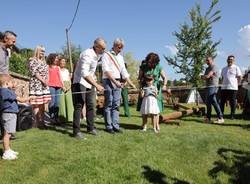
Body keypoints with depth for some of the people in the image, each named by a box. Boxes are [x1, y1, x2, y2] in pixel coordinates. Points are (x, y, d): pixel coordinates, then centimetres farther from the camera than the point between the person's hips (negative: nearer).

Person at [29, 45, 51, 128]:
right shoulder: (32, 60, 1)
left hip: (45, 85, 7)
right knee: (36, 104, -9)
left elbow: (47, 72, 17)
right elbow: (34, 72, -9)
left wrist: (47, 80, -2)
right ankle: (36, 122, -4)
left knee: (43, 103, 5)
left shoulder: (44, 61, 22)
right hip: (36, 84, -7)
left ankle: (42, 121, 9)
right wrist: (43, 80, -13)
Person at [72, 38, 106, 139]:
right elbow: (84, 73, -34)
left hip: (90, 83, 9)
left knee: (91, 105, 9)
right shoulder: (87, 54, -23)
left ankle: (90, 128, 18)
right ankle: (76, 131, 0)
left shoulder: (97, 55, 6)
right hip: (80, 82, -8)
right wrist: (96, 85, -39)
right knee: (79, 106, -6)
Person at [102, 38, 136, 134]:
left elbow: (124, 72, 18)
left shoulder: (120, 57, 19)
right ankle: (108, 126, 2)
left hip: (117, 82, 6)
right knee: (108, 104, -3)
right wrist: (115, 81, -20)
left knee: (116, 104, 4)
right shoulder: (106, 55, 0)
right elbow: (106, 70, -12)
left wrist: (130, 83, 9)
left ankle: (115, 126, 8)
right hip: (108, 81, -6)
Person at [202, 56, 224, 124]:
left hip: (213, 87, -10)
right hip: (208, 87, 10)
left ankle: (220, 118, -16)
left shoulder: (214, 67, -8)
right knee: (208, 103, 10)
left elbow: (207, 76, -18)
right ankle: (208, 118, 17)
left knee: (213, 101, -16)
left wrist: (205, 76, 3)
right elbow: (203, 77, 10)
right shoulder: (207, 68, 21)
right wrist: (210, 76, -9)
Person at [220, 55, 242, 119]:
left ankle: (232, 115, 8)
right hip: (224, 88, 5)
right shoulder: (224, 69, 18)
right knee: (222, 102, 6)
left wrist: (236, 84, -4)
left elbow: (240, 77, -1)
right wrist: (222, 83, 13)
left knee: (232, 102, -1)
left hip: (233, 88, -5)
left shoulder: (236, 68, 2)